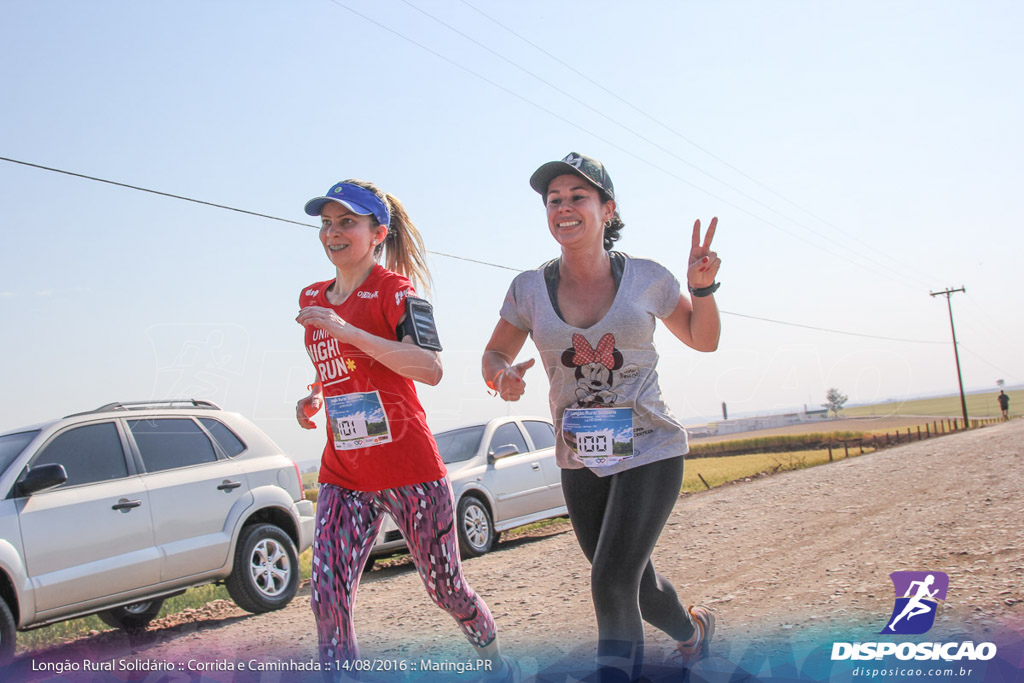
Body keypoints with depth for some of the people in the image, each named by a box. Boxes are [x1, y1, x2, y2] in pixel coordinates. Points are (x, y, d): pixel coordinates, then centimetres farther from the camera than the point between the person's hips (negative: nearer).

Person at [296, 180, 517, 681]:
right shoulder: (312, 297, 13)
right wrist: (312, 399, 6)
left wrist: (346, 330, -27)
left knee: (446, 589, 10)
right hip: (343, 475, 5)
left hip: (408, 469, -5)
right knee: (327, 597, -9)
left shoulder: (394, 288, -7)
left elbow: (431, 369, -22)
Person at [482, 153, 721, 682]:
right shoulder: (530, 289, -3)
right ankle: (693, 631, 47)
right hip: (579, 460, 3)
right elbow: (494, 355, 8)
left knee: (612, 583, -18)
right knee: (632, 584, 16)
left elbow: (703, 340, 9)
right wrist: (502, 376, -16)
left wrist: (703, 287, -10)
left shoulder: (647, 279, -5)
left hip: (649, 451, -3)